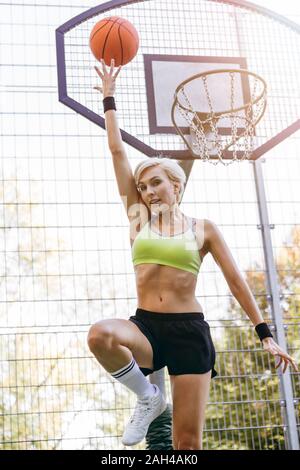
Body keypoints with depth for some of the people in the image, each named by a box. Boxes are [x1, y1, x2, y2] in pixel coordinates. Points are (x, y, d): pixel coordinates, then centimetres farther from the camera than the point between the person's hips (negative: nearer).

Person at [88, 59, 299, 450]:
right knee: (101, 335, -35)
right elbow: (117, 152, 8)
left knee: (188, 442, -6)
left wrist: (265, 334, 0)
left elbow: (236, 281, 5)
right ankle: (147, 398, -7)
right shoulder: (138, 218, 9)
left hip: (189, 331, -1)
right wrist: (109, 98, 9)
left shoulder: (203, 229, 5)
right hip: (146, 326, 2)